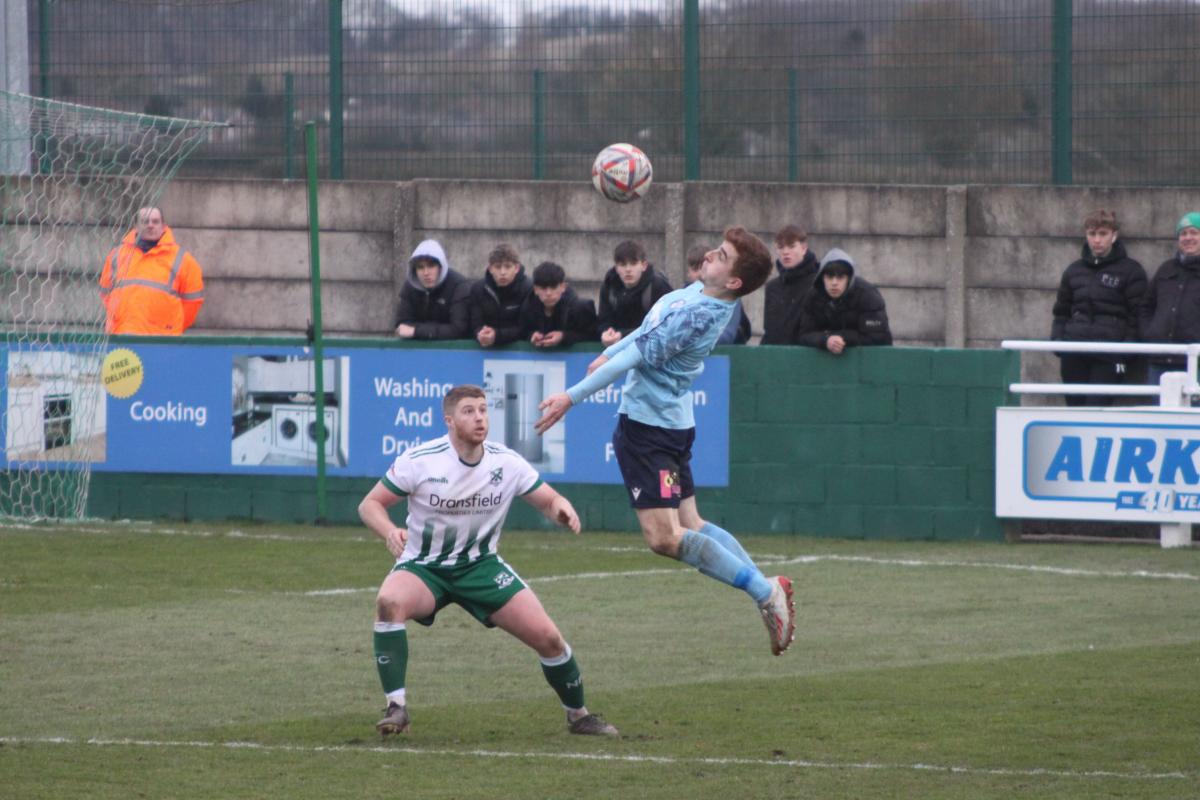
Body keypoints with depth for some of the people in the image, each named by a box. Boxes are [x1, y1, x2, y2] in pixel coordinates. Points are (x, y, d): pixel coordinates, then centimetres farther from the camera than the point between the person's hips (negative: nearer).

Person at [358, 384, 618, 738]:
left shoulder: (506, 463, -8)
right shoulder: (419, 461, -16)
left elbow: (549, 500, 2)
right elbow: (370, 504, -10)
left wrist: (562, 510, -23)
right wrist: (390, 532, -32)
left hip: (481, 565, 2)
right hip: (423, 567, -2)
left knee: (547, 637, -9)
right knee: (389, 602, -37)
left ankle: (578, 715, 17)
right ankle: (396, 706, -28)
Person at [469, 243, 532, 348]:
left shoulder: (528, 290, -7)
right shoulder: (478, 289, 3)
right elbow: (476, 325, -1)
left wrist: (497, 336, -25)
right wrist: (482, 336, -24)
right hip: (487, 348, 3)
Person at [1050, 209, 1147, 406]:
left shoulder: (1130, 271, 2)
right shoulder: (1074, 270, 16)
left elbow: (1136, 316, 0)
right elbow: (1061, 312, 22)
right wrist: (1057, 341, 7)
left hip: (1108, 358, -4)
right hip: (1074, 356, 5)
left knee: (1098, 406, -12)